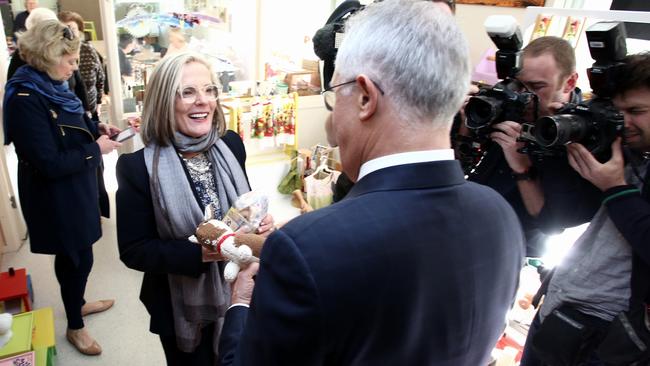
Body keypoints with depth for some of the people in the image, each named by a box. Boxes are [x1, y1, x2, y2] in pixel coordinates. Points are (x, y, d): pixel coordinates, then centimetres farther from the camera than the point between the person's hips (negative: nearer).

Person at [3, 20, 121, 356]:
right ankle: (75, 326, 28)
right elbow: (50, 163, -27)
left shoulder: (50, 87, 3)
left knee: (75, 253, 23)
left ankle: (77, 303, 46)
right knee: (76, 256, 6)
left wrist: (96, 129, 1)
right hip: (56, 196, -8)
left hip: (74, 188, 8)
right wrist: (96, 148, -19)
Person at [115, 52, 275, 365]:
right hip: (182, 307, -3)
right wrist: (198, 252, -31)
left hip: (236, 293, 4)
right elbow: (133, 251, -17)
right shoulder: (138, 166, -19)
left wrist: (259, 222, -15)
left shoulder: (231, 144, -7)